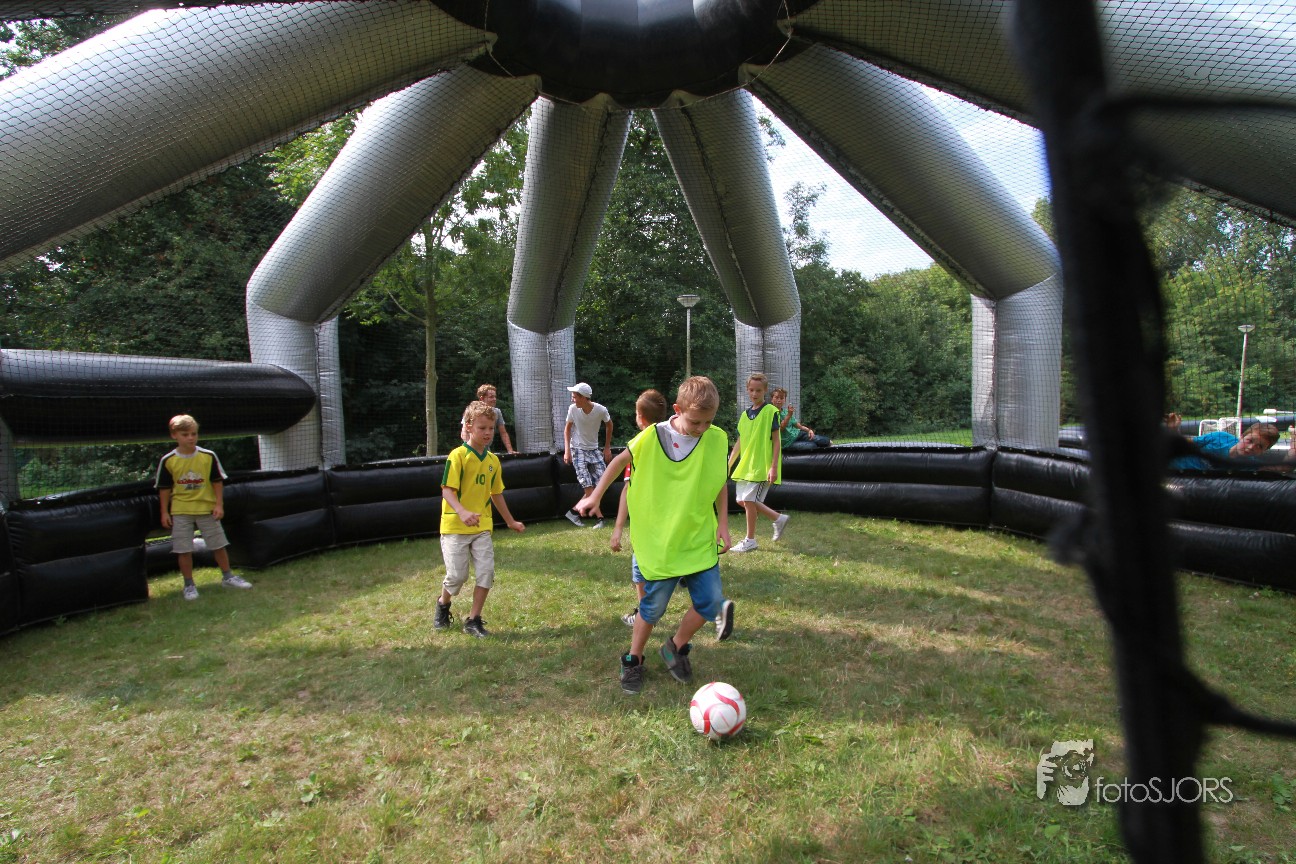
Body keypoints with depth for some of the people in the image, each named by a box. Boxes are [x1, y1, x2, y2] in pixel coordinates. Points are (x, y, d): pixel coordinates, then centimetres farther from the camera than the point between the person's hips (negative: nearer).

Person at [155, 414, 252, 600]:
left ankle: (228, 577, 24)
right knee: (184, 550, 3)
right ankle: (189, 585, 18)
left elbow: (217, 481, 1)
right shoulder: (168, 460, -5)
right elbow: (164, 488, 3)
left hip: (207, 508, 1)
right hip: (180, 511, 0)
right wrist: (164, 512, 2)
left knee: (219, 545, 8)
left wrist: (219, 504, -3)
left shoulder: (209, 456, -5)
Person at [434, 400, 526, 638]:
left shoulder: (493, 460, 7)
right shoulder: (457, 455, -11)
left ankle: (473, 620, 13)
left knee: (487, 572, -3)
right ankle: (443, 604, 33)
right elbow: (447, 490, -18)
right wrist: (463, 511, -36)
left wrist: (510, 521, 24)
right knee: (457, 576, 0)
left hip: (483, 527, 5)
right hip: (455, 526, -5)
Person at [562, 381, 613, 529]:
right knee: (588, 486, -13)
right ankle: (599, 518, -3)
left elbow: (609, 425, 5)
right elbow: (567, 428, 1)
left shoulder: (601, 410, -16)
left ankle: (575, 510, 1)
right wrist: (567, 450, -7)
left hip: (593, 450, 2)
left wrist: (607, 448, 6)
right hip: (577, 450, -2)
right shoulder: (572, 409, -15)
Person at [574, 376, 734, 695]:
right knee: (653, 607, 5)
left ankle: (676, 648, 30)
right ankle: (633, 661, 31)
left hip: (701, 540, 3)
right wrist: (594, 496, 3)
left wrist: (723, 523, 3)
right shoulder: (651, 438, -15)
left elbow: (720, 483, 7)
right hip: (659, 542, -3)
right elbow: (620, 460, 2)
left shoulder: (718, 439, -6)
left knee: (710, 603, 2)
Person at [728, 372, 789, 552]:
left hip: (762, 466, -8)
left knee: (749, 500, -8)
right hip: (745, 466, 8)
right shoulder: (744, 415, 11)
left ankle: (750, 541, 8)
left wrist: (774, 467, -16)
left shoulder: (771, 412, -9)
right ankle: (779, 518, 24)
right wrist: (728, 464, 14)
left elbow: (777, 441, -11)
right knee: (743, 500, 9)